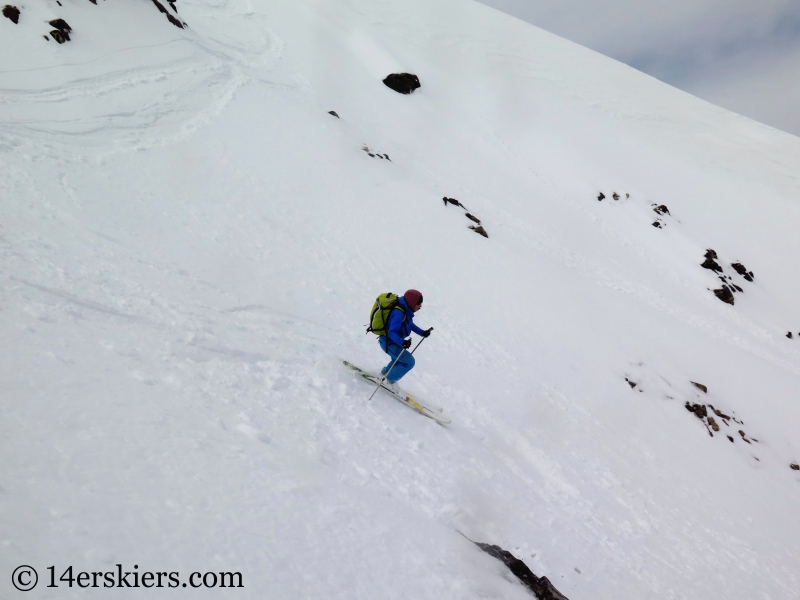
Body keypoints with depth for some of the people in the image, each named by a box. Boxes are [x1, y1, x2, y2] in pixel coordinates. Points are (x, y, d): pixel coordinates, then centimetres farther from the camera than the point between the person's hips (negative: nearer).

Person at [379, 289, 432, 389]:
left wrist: (422, 332, 11)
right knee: (409, 362, -9)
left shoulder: (406, 310, -3)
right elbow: (392, 333, -37)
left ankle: (384, 373, 48)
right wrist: (402, 342, -51)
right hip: (389, 343, -10)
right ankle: (390, 380, 6)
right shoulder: (399, 313, -32)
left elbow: (410, 324, 16)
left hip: (395, 341, 10)